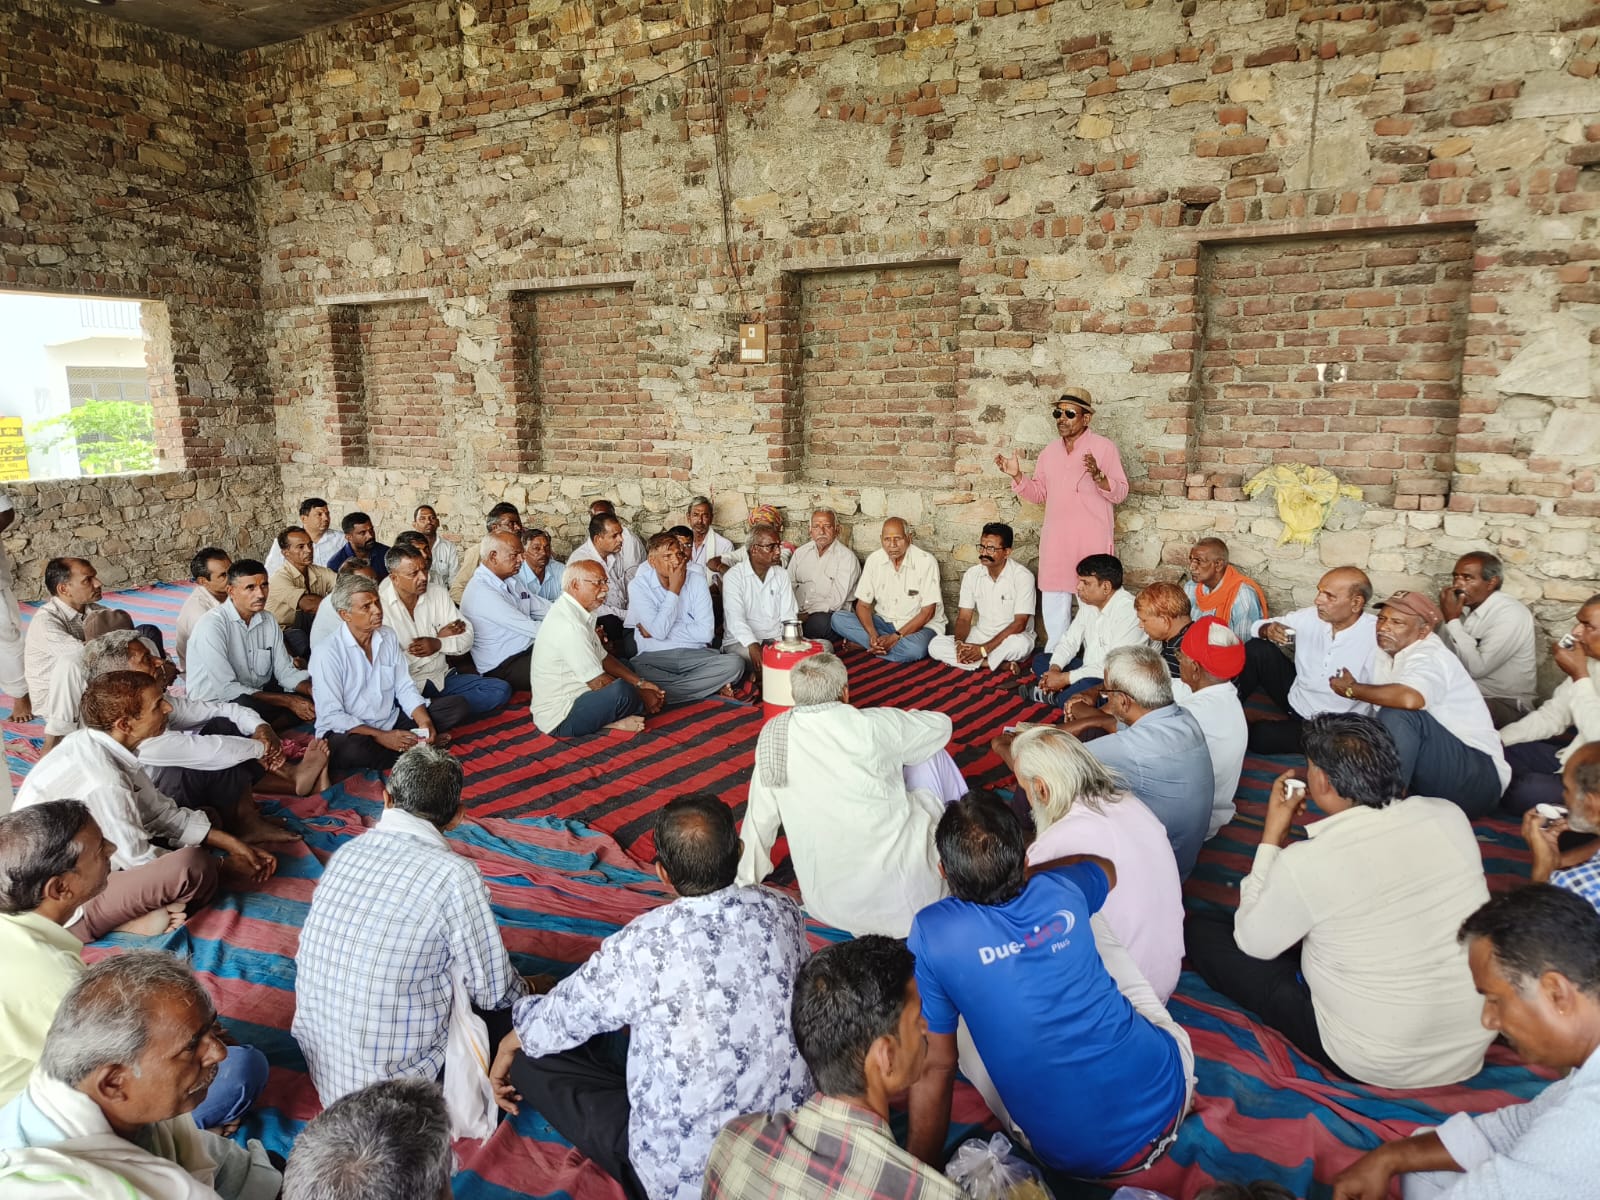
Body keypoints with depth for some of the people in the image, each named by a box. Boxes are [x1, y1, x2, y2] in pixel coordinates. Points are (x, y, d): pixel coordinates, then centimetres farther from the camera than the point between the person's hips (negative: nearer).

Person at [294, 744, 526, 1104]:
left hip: (320, 1062, 6)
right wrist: (522, 992, 12)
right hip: (391, 1083, -6)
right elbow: (494, 992, -12)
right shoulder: (454, 875, -22)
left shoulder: (346, 851, -3)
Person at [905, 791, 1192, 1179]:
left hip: (1079, 1158, -3)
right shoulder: (1062, 891, -6)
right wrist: (1018, 869, 30)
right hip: (1169, 1094, 3)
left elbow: (936, 1066, -7)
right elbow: (1106, 868, 20)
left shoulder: (932, 934, -17)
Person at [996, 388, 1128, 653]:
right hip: (1056, 539, 5)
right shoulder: (1049, 452, 12)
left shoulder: (1104, 447, -3)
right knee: (1054, 600, 10)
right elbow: (1039, 494, 17)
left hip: (1093, 539, -5)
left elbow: (1120, 493, -8)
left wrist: (1097, 475, -25)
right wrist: (1016, 476, 2)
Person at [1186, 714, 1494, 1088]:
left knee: (1201, 929, 3)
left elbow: (1253, 943, -8)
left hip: (1378, 1065, -6)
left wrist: (1272, 837, -6)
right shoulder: (1449, 816, -10)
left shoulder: (1306, 862, -26)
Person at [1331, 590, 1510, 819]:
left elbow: (1410, 699, -39)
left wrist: (1353, 689, -23)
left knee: (1398, 713, -30)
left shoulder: (1428, 655, -17)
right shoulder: (1386, 653, 9)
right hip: (1427, 777, 8)